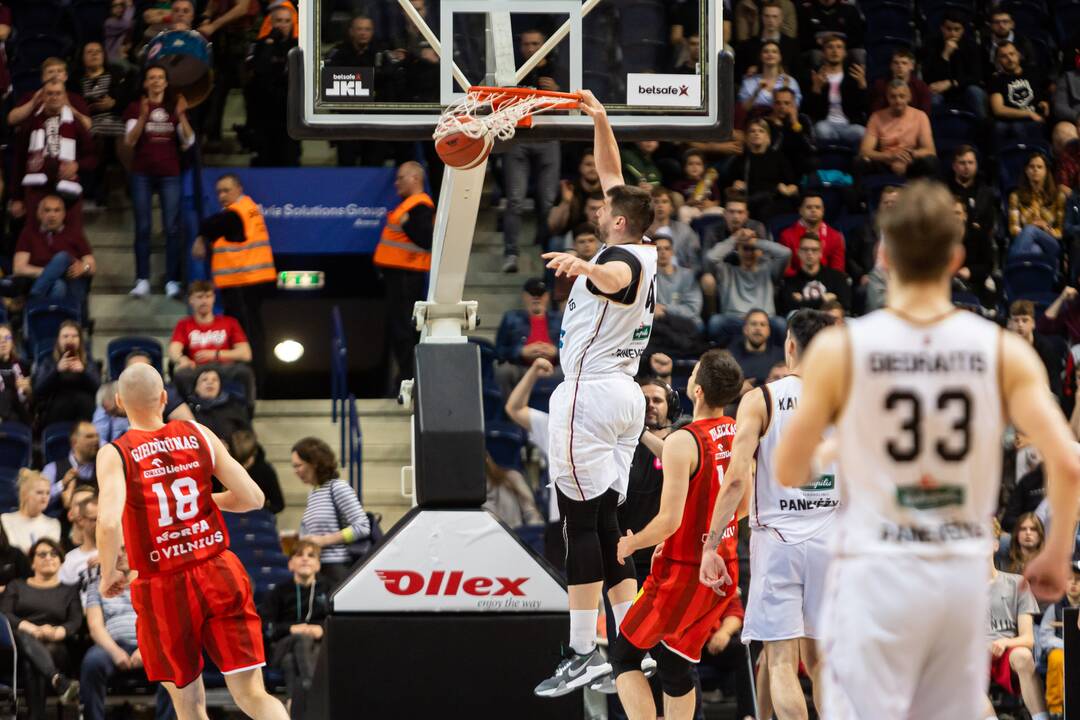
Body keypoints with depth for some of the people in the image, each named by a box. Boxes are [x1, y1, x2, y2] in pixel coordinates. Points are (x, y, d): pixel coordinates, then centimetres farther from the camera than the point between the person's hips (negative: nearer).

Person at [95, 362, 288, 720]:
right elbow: (253, 498, 3)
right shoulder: (198, 435, 3)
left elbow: (108, 523, -22)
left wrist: (109, 576, -5)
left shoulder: (115, 454, -6)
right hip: (220, 575, 2)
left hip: (163, 589, -2)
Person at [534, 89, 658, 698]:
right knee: (607, 522, 10)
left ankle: (584, 653, -12)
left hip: (589, 393, -9)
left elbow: (616, 278, -43)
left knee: (583, 521, -9)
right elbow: (613, 174, 24)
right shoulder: (644, 254, 12)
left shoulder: (619, 257, -15)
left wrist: (583, 265, -63)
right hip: (626, 395, 9)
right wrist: (600, 120, 22)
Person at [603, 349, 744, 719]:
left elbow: (669, 521, -24)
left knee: (625, 656, 5)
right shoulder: (738, 434, 3)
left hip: (682, 571, -7)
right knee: (675, 663, 18)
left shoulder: (681, 443, -21)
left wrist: (631, 544, -4)